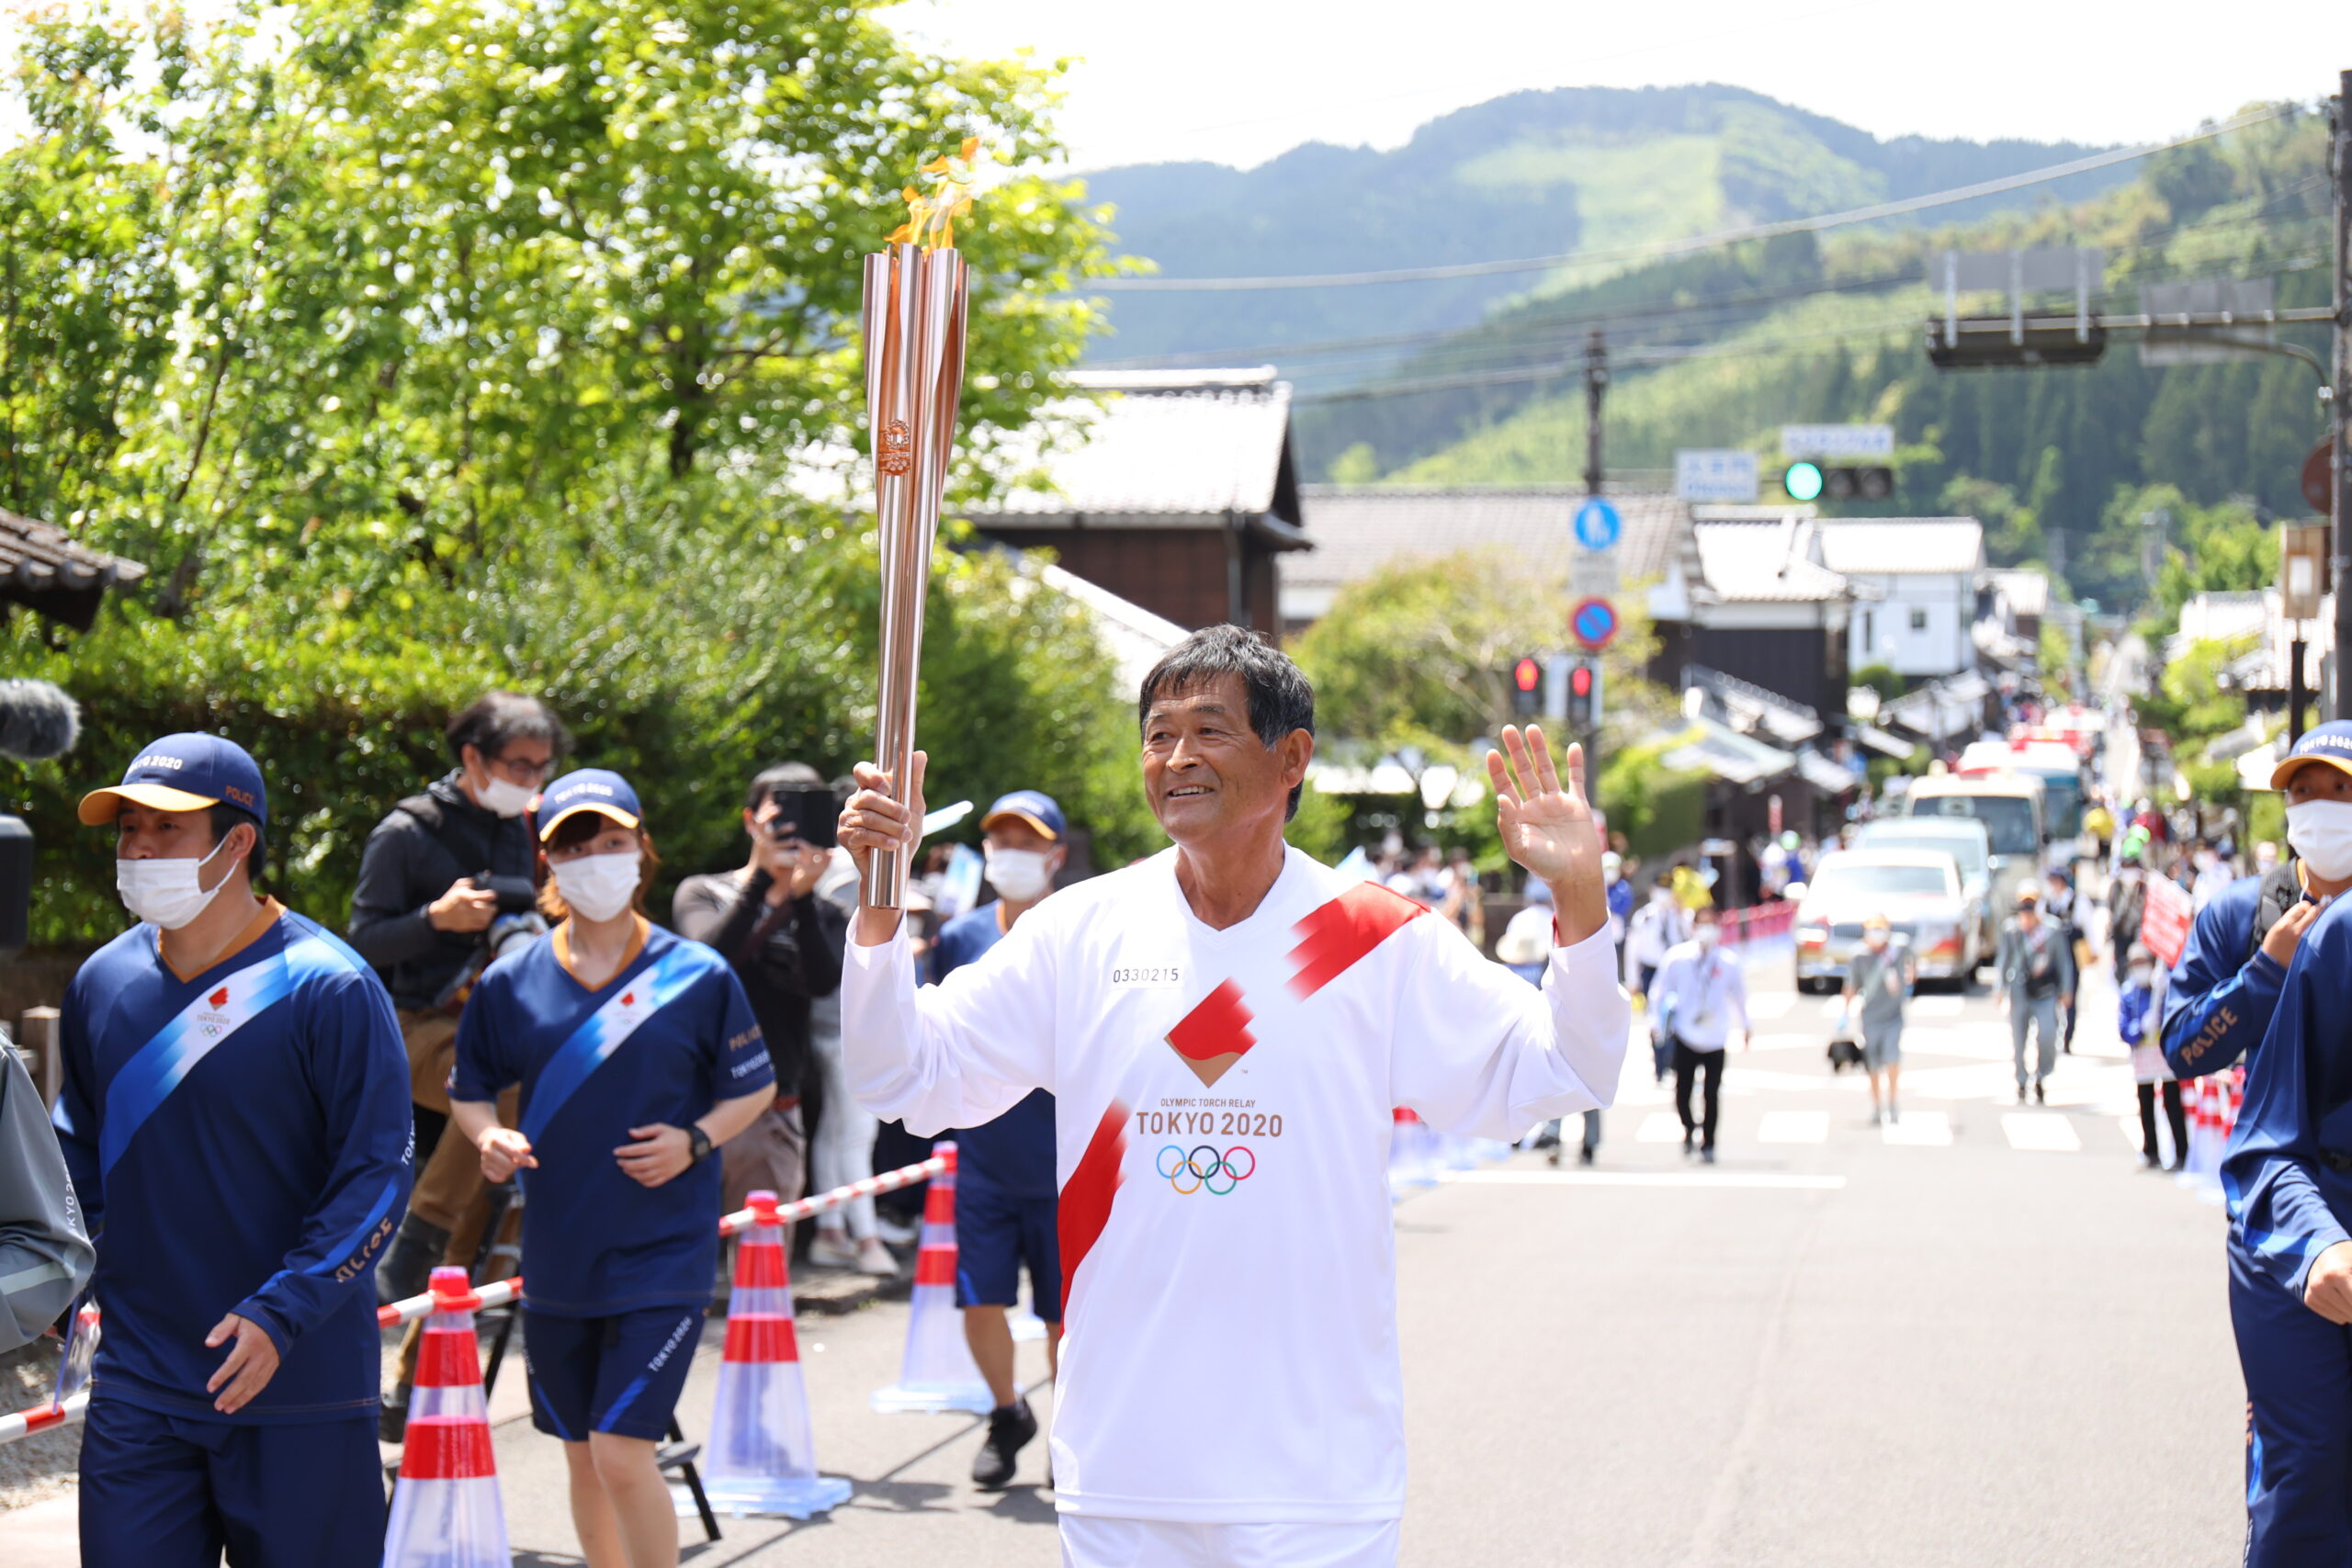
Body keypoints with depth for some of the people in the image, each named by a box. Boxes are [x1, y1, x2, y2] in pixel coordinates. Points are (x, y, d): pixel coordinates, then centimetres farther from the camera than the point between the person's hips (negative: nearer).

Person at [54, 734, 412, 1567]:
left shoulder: (327, 988, -10)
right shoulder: (103, 983, 6)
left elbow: (376, 1173, -11)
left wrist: (279, 1316, -20)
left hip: (298, 1384, -4)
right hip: (137, 1391, 4)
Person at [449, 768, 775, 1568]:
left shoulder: (697, 976, -3)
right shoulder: (513, 982, 2)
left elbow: (756, 1088, 6)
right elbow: (467, 1091, 13)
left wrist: (695, 1140, -12)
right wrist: (490, 1138, -9)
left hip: (662, 1256, -3)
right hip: (557, 1256, 4)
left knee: (623, 1455, -13)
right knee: (582, 1457, 13)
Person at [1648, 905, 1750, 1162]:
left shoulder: (1729, 963, -2)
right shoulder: (1677, 957, -4)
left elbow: (1739, 995, 13)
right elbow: (1659, 989, 4)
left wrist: (1744, 1026, 21)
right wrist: (1656, 1022, -1)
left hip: (1715, 1039, 0)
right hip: (1685, 1037, 0)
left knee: (1711, 1094, 0)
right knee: (1682, 1091, 1)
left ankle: (1708, 1144, 13)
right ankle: (1689, 1129, 30)